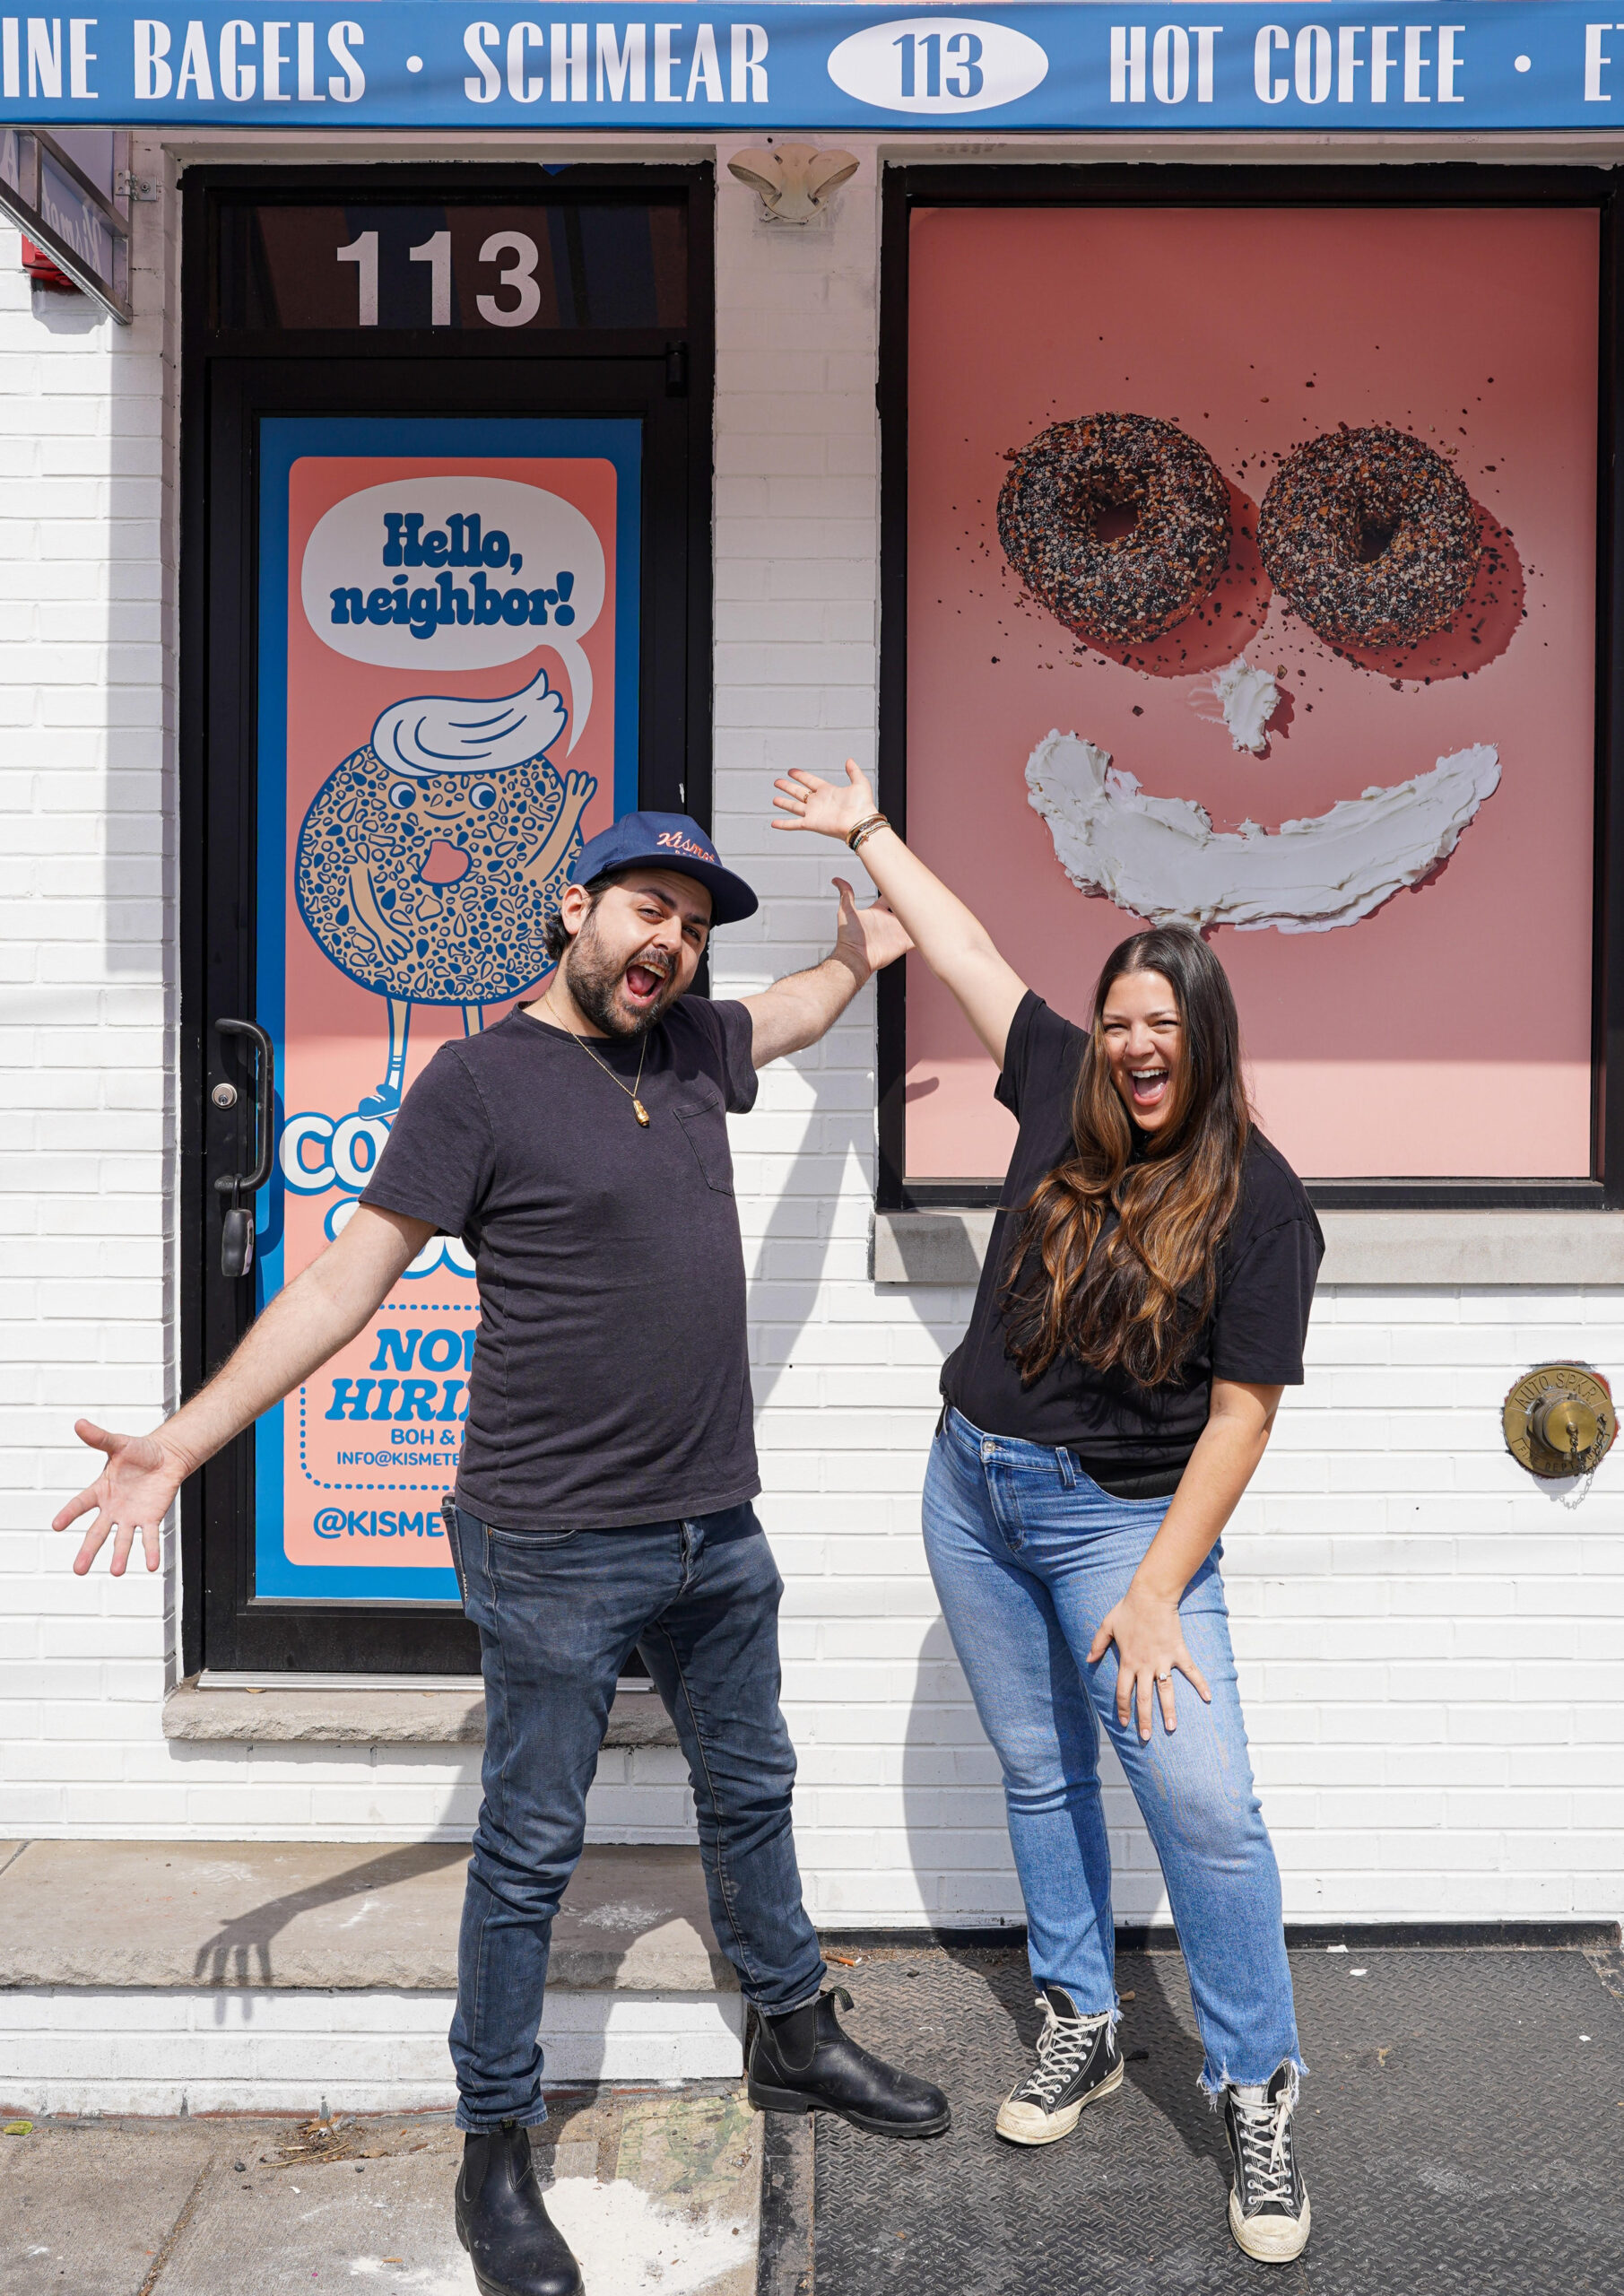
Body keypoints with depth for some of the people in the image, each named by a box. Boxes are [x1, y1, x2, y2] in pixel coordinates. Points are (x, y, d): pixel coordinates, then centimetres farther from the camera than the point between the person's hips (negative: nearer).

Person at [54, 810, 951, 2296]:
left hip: (717, 1531, 7)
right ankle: (496, 2157, 26)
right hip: (557, 1550, -7)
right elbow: (345, 1281, -13)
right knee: (531, 1851, 7)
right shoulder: (480, 1082, -12)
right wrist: (183, 1441, -18)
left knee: (751, 1795, 23)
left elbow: (798, 1010, 33)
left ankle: (797, 2041, 44)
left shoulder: (694, 1047, 7)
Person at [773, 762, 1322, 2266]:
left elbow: (1242, 1413, -14)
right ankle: (1083, 2028, 32)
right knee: (1040, 1773, 14)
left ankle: (1257, 2093, 9)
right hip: (974, 1487, 5)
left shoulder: (1259, 1202, -12)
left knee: (1205, 1802, -10)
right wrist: (866, 829, 19)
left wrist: (1155, 1593, -18)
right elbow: (962, 949, 11)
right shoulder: (1067, 1096, 0)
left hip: (1124, 1516, -5)